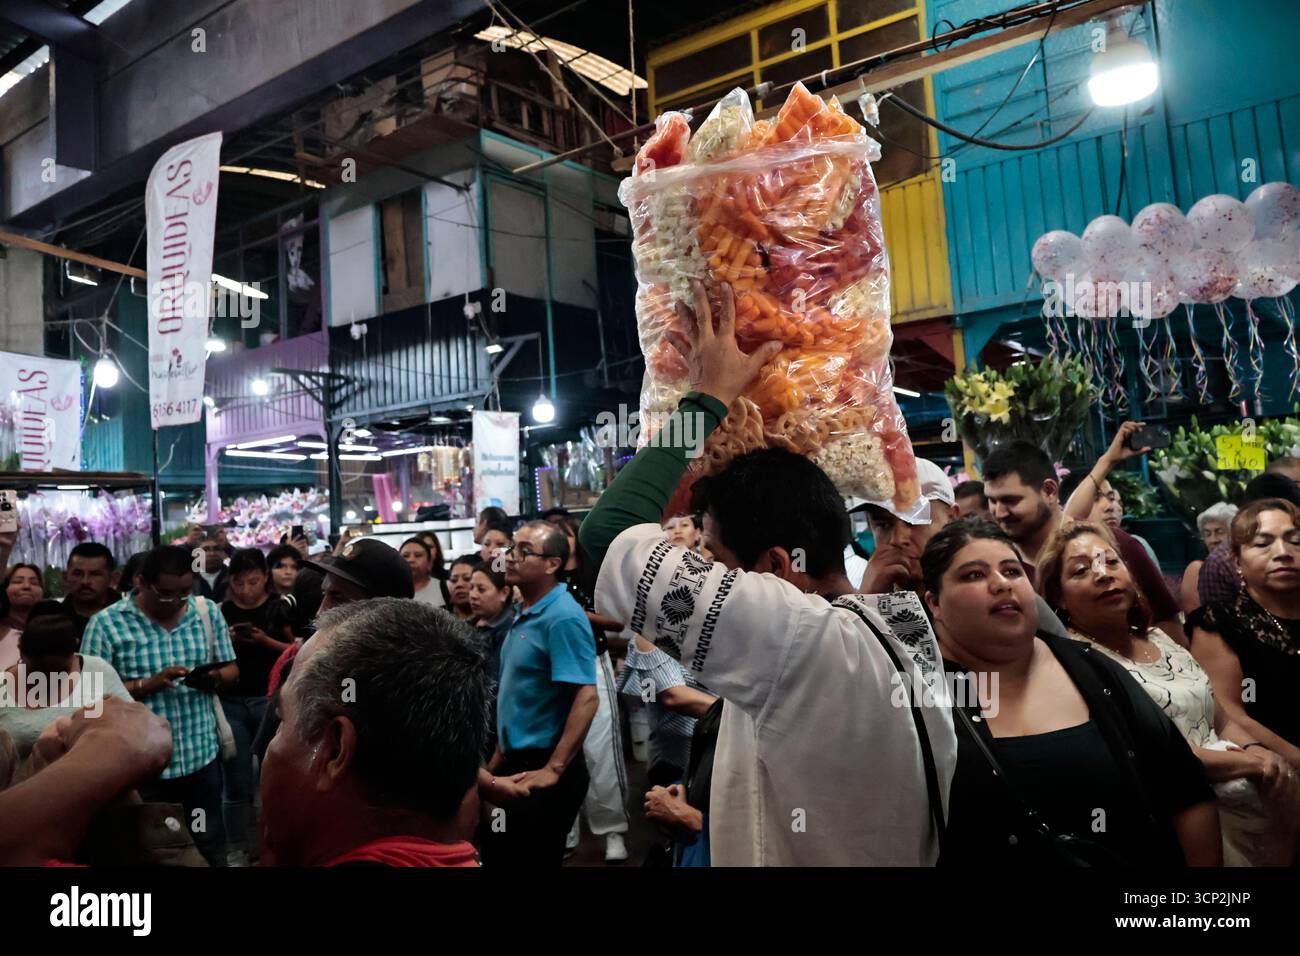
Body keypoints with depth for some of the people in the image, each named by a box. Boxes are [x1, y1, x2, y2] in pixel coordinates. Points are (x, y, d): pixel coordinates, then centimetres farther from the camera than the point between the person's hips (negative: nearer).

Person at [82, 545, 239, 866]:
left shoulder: (208, 612, 1)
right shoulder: (106, 623, -9)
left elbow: (232, 671, 7)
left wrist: (215, 678, -16)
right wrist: (149, 684, -22)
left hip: (202, 756, 3)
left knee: (211, 845, 17)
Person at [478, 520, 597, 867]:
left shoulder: (563, 617, -19)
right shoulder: (524, 613, 9)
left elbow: (586, 698, -25)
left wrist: (554, 770, -24)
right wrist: (500, 757, 17)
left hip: (542, 769, -9)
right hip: (516, 763, 9)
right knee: (498, 856, 19)